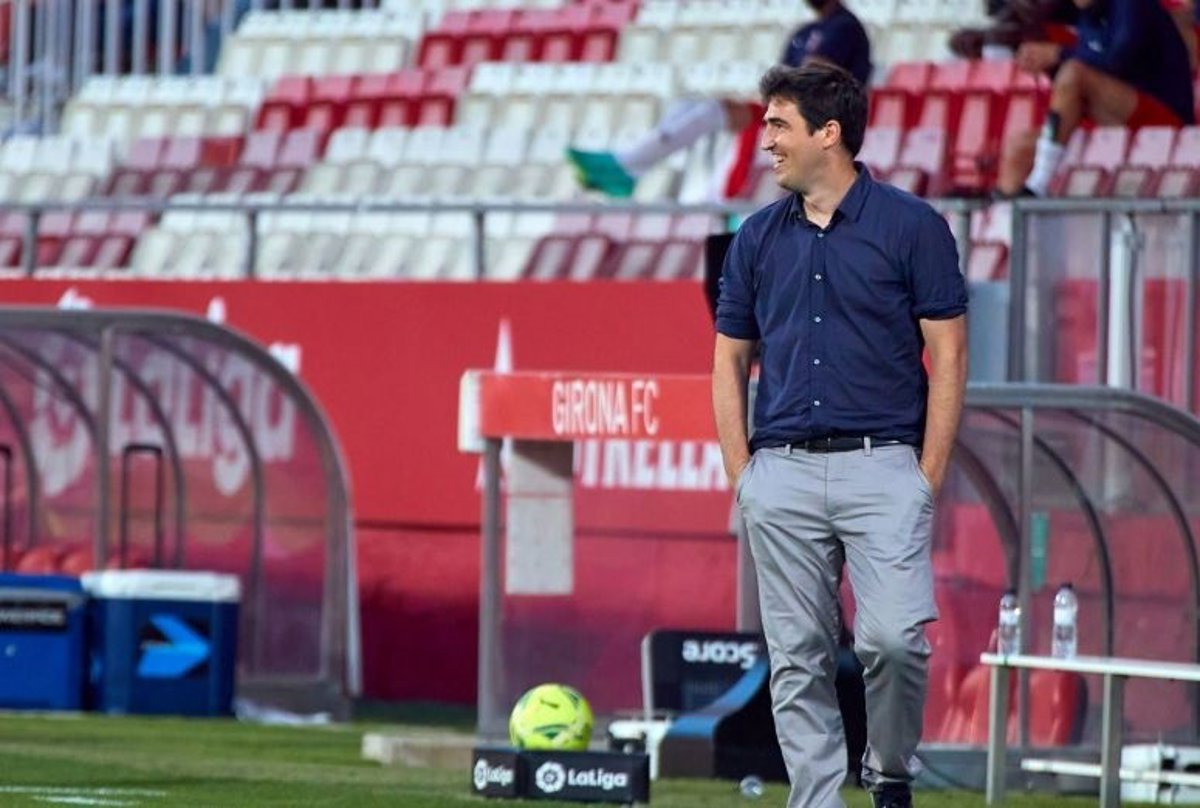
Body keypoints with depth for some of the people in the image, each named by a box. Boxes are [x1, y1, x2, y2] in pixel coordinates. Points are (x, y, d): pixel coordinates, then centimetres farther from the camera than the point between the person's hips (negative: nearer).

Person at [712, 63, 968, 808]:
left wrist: (929, 479, -8)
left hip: (881, 464, -4)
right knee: (798, 660, 3)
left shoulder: (912, 226, -2)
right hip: (783, 473, 4)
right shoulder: (759, 238, 10)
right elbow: (730, 362, 15)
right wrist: (741, 475, 4)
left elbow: (948, 356, -2)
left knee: (894, 637, -16)